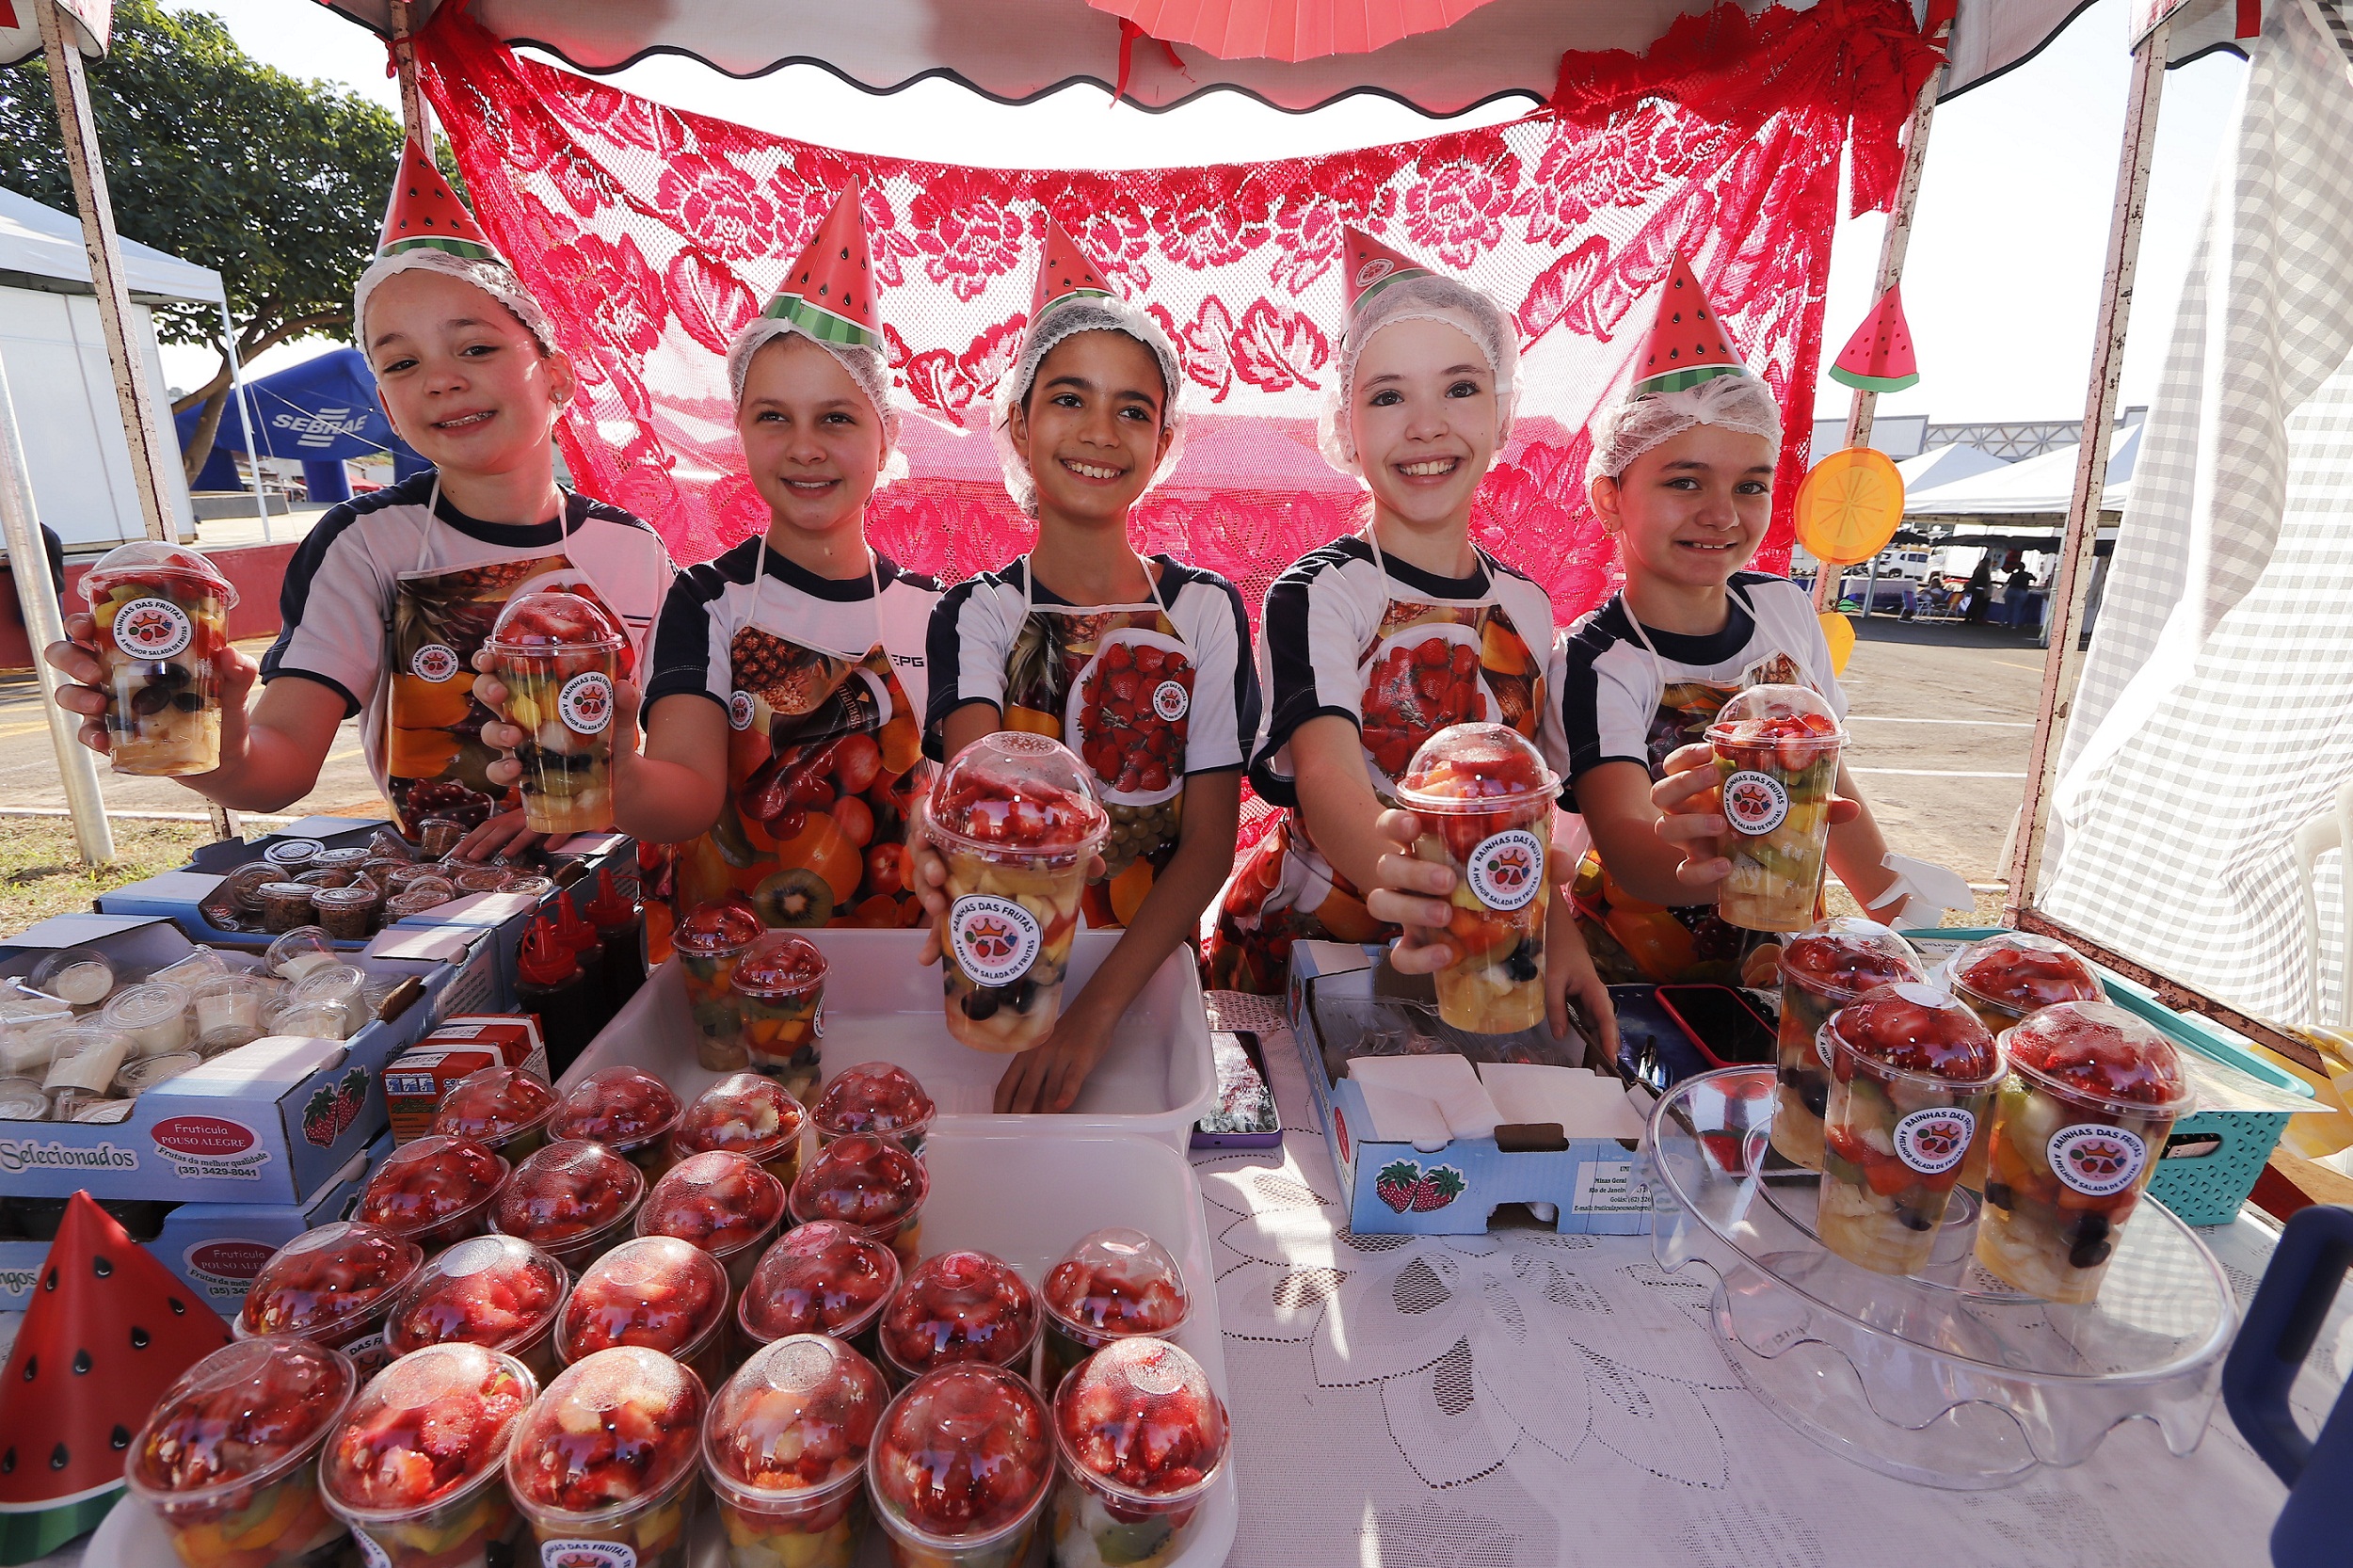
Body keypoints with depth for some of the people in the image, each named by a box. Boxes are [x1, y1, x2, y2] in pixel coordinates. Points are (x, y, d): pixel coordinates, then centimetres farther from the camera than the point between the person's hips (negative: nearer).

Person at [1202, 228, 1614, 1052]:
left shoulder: (1526, 605, 6)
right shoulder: (1316, 593, -12)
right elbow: (1327, 776, -28)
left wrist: (1558, 933, -4)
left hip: (1475, 966, 5)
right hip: (1301, 950, -4)